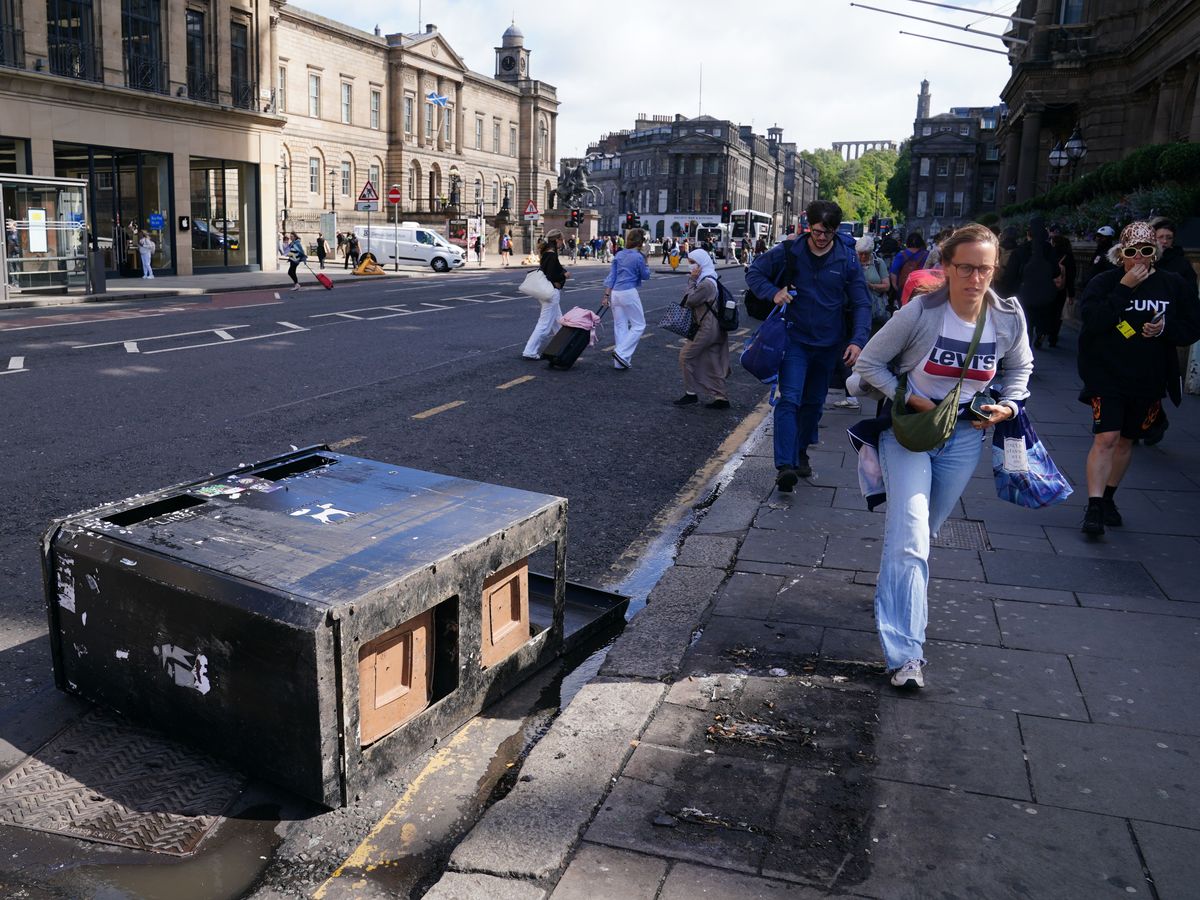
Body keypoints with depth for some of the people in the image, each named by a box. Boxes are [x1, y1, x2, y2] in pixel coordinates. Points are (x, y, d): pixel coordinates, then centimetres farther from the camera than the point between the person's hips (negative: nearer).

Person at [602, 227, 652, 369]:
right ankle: (621, 353, -8)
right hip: (629, 293, -7)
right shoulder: (638, 257, -9)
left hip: (615, 293, 7)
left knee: (620, 326, 11)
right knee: (639, 325, 5)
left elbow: (611, 276, 8)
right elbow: (645, 275, 3)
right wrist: (645, 262, 15)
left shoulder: (619, 255, 9)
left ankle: (620, 362, 13)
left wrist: (606, 295, 9)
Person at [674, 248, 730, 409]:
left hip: (708, 329, -10)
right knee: (712, 364, 12)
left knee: (686, 356, -2)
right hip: (713, 328, 10)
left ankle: (691, 394, 6)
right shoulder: (705, 279, 14)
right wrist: (692, 281, 5)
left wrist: (692, 281, -12)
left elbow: (689, 301, -16)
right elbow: (689, 300, 16)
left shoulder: (706, 283, -19)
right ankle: (721, 399, 15)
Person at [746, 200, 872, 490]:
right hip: (795, 339, -3)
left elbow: (861, 303, -2)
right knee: (790, 399, -17)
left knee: (814, 402, 16)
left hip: (829, 343, 3)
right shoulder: (788, 251, -8)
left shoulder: (847, 259, -5)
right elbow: (754, 273, 2)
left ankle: (801, 452, 36)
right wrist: (773, 292, -17)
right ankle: (785, 466, -23)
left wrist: (858, 340, -15)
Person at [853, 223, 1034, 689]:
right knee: (910, 536, -15)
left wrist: (1008, 406, -5)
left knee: (925, 528, 18)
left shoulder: (1008, 319, -8)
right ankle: (906, 652, -14)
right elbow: (868, 362, -9)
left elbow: (1021, 368, 12)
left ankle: (894, 584, 47)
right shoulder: (920, 313, -19)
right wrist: (908, 398, -19)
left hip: (964, 435, 4)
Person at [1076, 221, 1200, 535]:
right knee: (1106, 438, -14)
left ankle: (1108, 498, 32)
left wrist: (1165, 328, -15)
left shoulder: (1173, 285, 2)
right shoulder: (1104, 282, -5)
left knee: (1126, 440, 15)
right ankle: (1094, 508, -13)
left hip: (1148, 381, 3)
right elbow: (1091, 320, -21)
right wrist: (1124, 288, -23)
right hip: (1107, 377, -3)